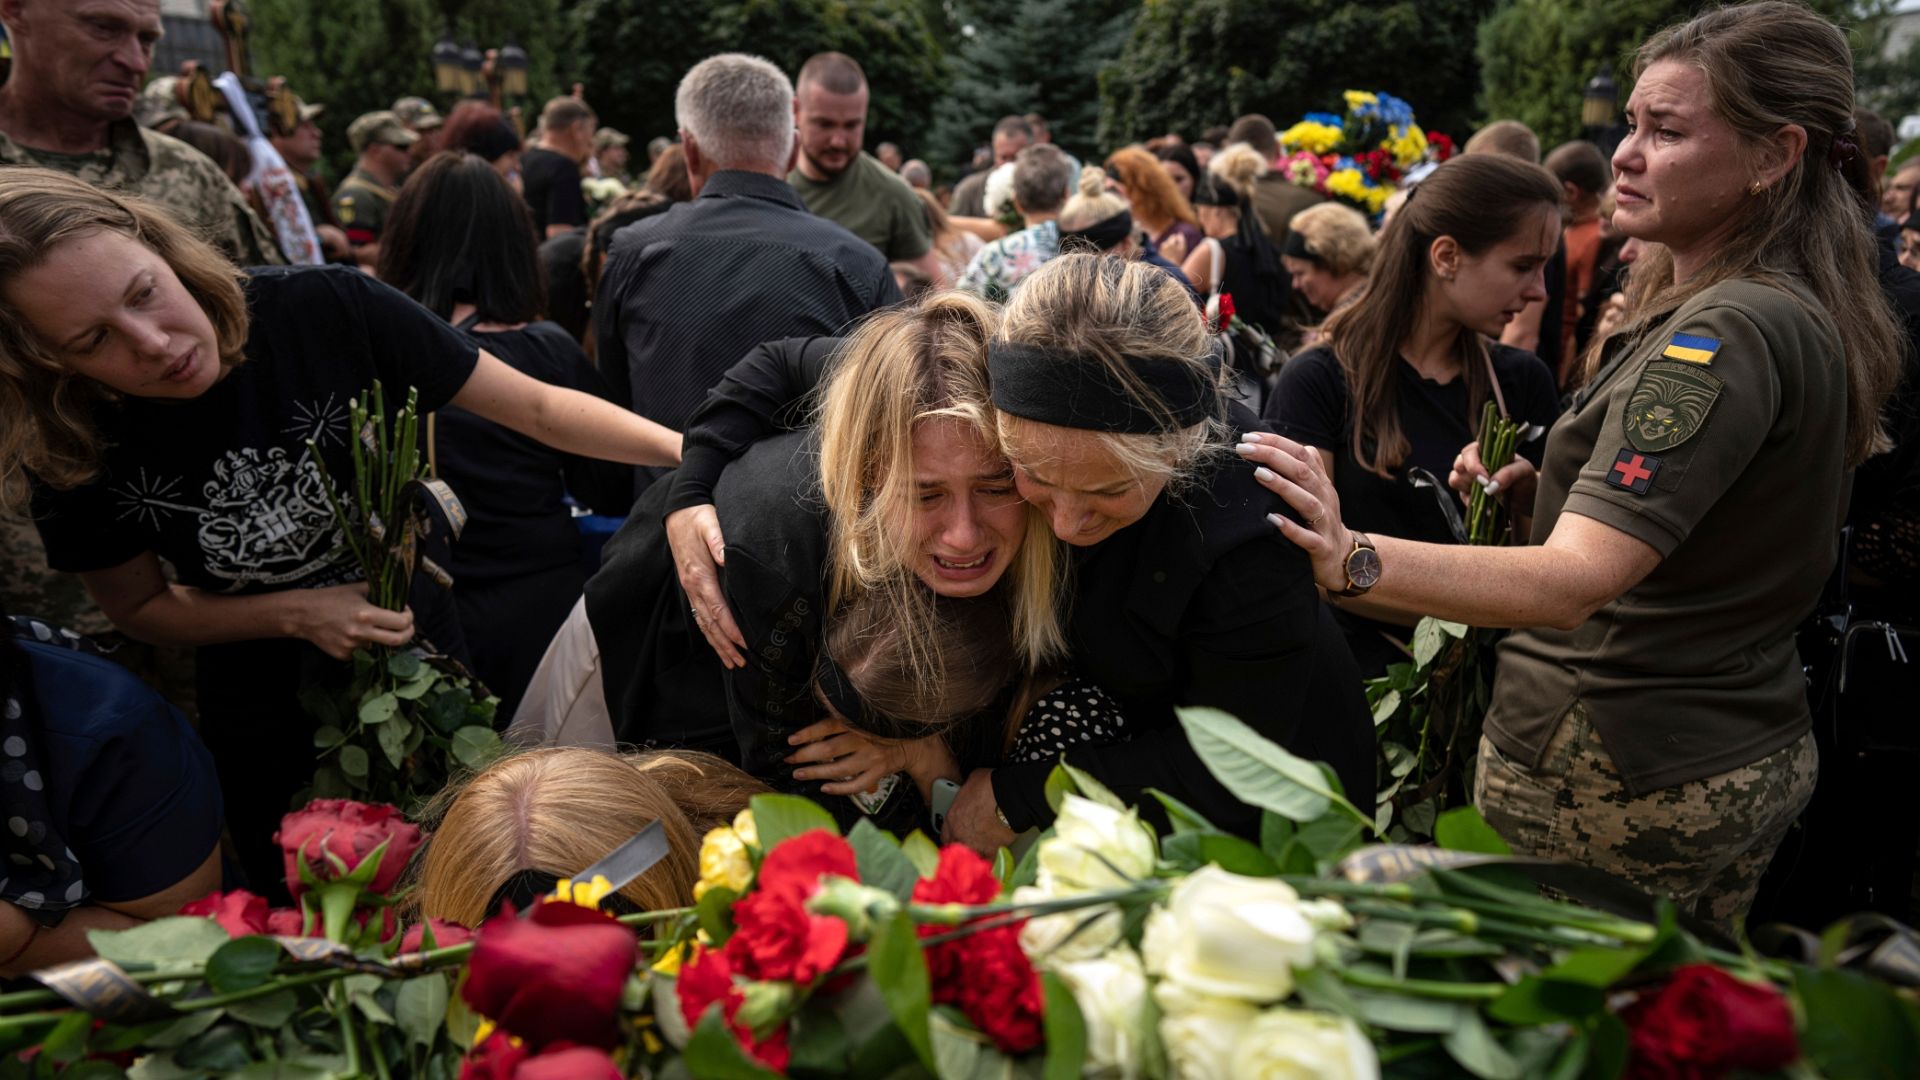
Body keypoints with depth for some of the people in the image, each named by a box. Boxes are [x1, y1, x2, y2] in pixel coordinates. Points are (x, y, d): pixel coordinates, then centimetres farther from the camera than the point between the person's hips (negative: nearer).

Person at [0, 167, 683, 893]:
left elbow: (536, 409, -20)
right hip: (268, 741, 0)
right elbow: (140, 607, -4)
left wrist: (689, 448, -32)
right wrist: (296, 614, -20)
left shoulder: (327, 312, -25)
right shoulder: (72, 453, -19)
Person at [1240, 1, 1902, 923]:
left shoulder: (1728, 335, -23)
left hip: (1613, 783, -10)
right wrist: (1542, 491, 3)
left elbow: (1576, 581, -34)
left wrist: (1352, 561, -47)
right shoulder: (1804, 316, 10)